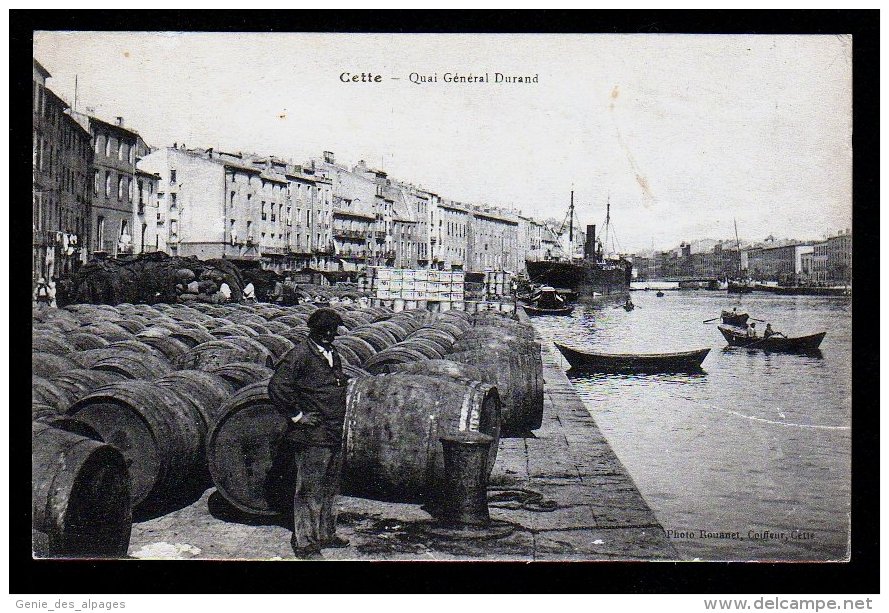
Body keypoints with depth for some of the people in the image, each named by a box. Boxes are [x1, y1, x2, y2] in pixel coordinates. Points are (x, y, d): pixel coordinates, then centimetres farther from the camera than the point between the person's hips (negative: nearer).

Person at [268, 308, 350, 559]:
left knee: (330, 489, 17)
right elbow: (277, 387, -19)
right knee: (309, 491, -1)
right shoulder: (299, 355, -12)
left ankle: (326, 534, 30)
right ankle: (304, 542, 9)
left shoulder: (333, 355, 13)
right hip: (312, 437, -8)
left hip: (335, 435, 8)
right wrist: (297, 415, -15)